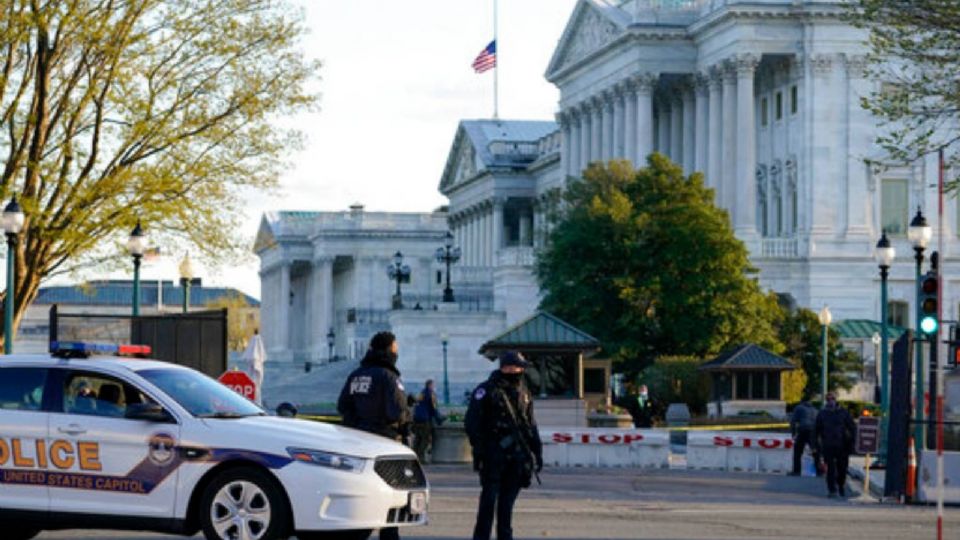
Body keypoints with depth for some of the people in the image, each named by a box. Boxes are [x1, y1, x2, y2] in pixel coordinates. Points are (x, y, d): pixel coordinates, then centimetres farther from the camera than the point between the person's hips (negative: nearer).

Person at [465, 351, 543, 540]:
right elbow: (472, 423, -8)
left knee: (508, 500, 7)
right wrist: (479, 450, -14)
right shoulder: (486, 391, -4)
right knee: (490, 497, -7)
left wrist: (537, 452, 16)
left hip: (516, 454, 6)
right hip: (493, 453, -6)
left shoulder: (524, 393, 16)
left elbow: (531, 425, 21)